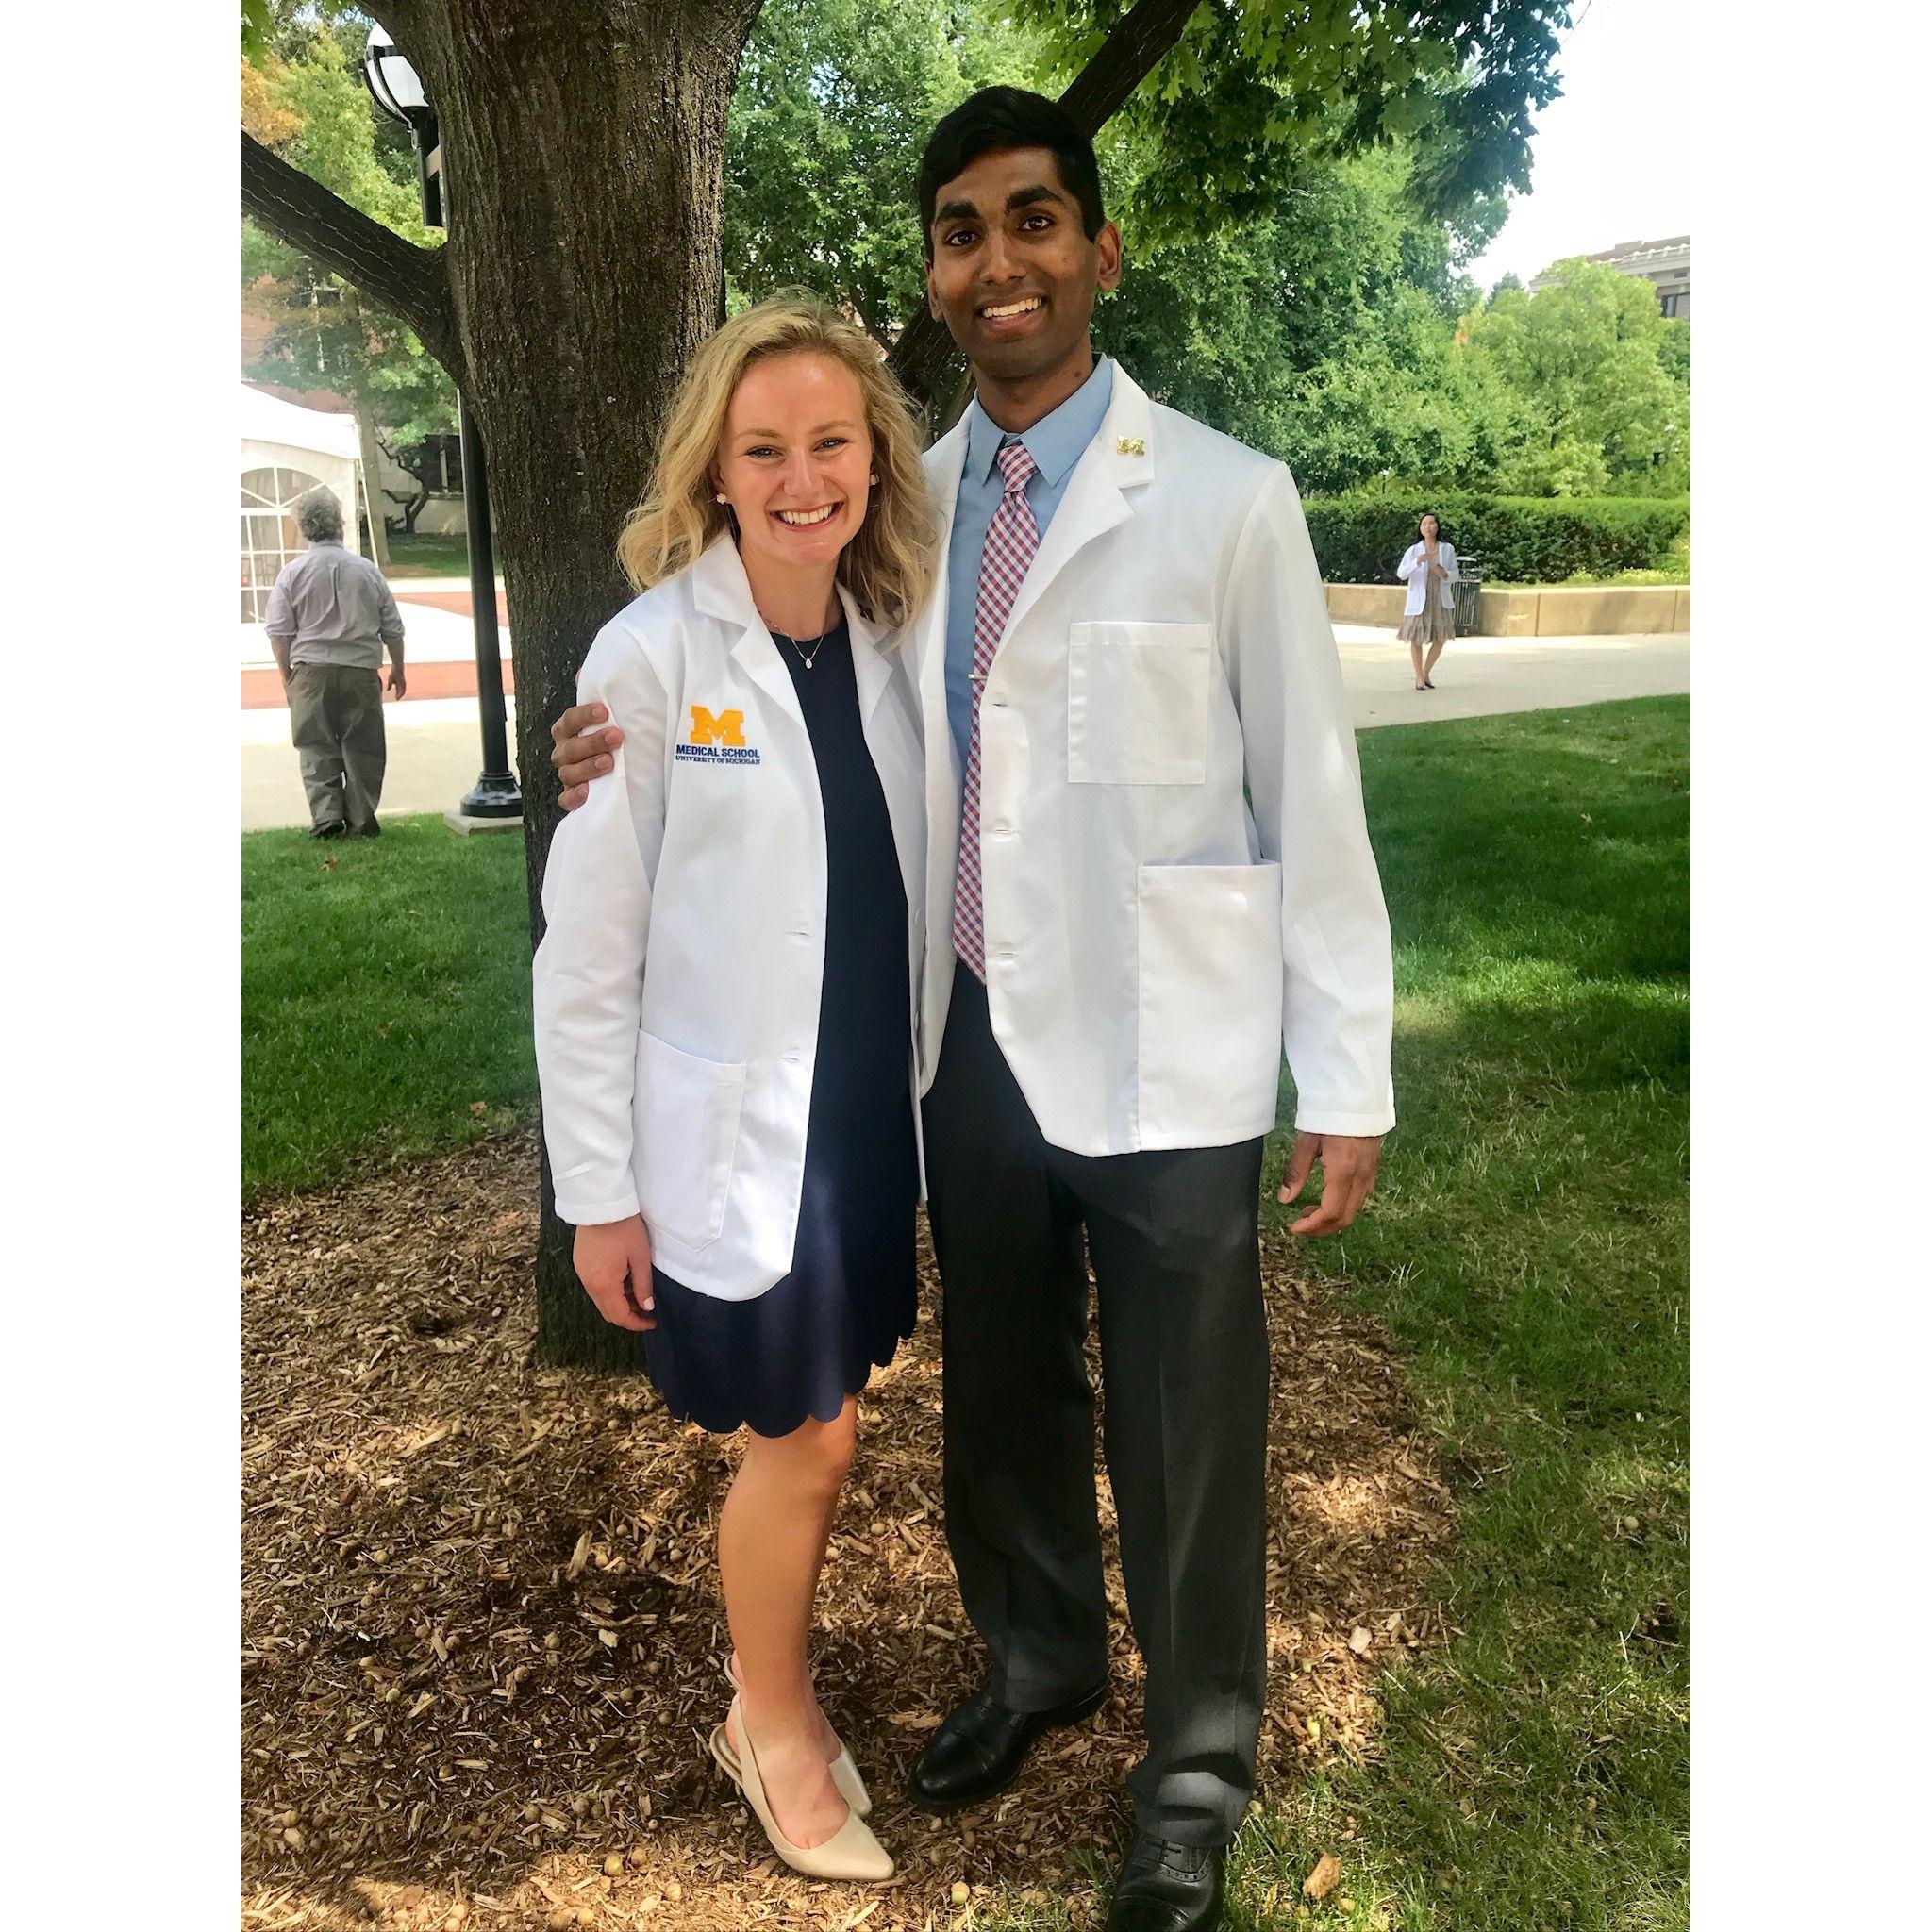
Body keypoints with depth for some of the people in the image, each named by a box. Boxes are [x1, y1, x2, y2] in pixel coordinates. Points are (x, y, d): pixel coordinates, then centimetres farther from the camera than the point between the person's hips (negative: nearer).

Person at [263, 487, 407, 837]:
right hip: (361, 670, 1)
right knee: (361, 748, 7)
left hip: (312, 670, -1)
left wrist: (286, 672, 10)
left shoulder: (293, 572, -2)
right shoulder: (366, 570, 2)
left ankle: (326, 818, -3)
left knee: (316, 749, 5)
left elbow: (278, 632, -2)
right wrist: (398, 669, 19)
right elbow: (392, 628, 7)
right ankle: (360, 819, 8)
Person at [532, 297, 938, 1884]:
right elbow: (586, 952, -12)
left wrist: (933, 1091, 10)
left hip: (869, 1118, 5)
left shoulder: (888, 648, 3)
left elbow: (905, 899, 10)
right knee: (804, 1440, 6)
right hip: (731, 1139, -5)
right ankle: (777, 1726, 34)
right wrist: (600, 1190, -10)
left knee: (815, 1435, 16)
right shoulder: (651, 657, -13)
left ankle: (773, 1705, 40)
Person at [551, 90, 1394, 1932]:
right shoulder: (910, 503, 5)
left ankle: (1195, 1772, 36)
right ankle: (1035, 1659, 49)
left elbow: (1311, 801, -7)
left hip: (1163, 1060, -4)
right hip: (974, 1040, 5)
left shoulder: (1225, 500, -9)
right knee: (1000, 1398, 21)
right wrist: (656, 749, 0)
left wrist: (1346, 1081, -6)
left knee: (1184, 1438, 10)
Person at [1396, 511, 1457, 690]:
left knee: (1440, 639, 5)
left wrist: (1445, 575, -18)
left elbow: (1454, 575, 6)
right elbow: (1401, 574, -14)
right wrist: (1416, 562, -32)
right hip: (1419, 600, -2)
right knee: (1416, 639, 1)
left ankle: (1426, 673, 27)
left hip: (1440, 600, 2)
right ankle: (1419, 678, 17)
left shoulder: (1448, 549, 1)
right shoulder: (1413, 550, -4)